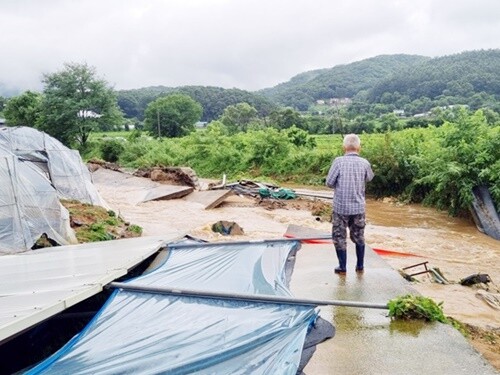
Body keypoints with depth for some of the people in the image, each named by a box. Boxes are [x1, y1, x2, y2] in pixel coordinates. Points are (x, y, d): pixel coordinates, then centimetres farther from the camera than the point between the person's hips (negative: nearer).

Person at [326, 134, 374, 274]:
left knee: (339, 237, 11)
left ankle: (342, 267, 17)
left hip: (341, 207, -3)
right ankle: (360, 265, 27)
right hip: (358, 207, 3)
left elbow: (329, 182, -10)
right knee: (358, 236, 18)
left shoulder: (339, 161, -14)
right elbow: (369, 178, 13)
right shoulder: (364, 163, -6)